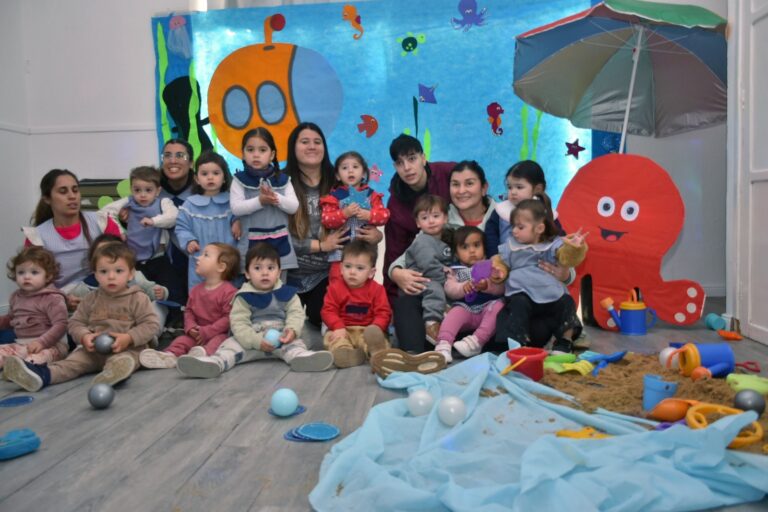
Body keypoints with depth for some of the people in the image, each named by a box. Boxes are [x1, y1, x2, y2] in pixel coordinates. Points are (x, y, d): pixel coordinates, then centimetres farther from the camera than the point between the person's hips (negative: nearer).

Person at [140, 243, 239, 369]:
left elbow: (229, 317, -18)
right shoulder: (196, 290, 12)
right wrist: (190, 327, -8)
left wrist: (207, 331, -20)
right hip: (198, 333, 7)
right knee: (183, 339, -14)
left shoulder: (229, 291, -13)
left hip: (219, 333, -7)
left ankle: (204, 353, -64)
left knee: (218, 340, -35)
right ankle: (170, 355, -39)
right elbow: (189, 311, 14)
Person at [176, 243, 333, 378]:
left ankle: (302, 357, -59)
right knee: (231, 344, -22)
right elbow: (238, 323, -10)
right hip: (251, 340, 0)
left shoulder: (286, 293, 1)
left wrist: (292, 330, -26)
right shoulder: (244, 297, -4)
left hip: (281, 339, 0)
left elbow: (296, 313, -3)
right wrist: (257, 341, -23)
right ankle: (214, 363, -47)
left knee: (295, 343, -28)